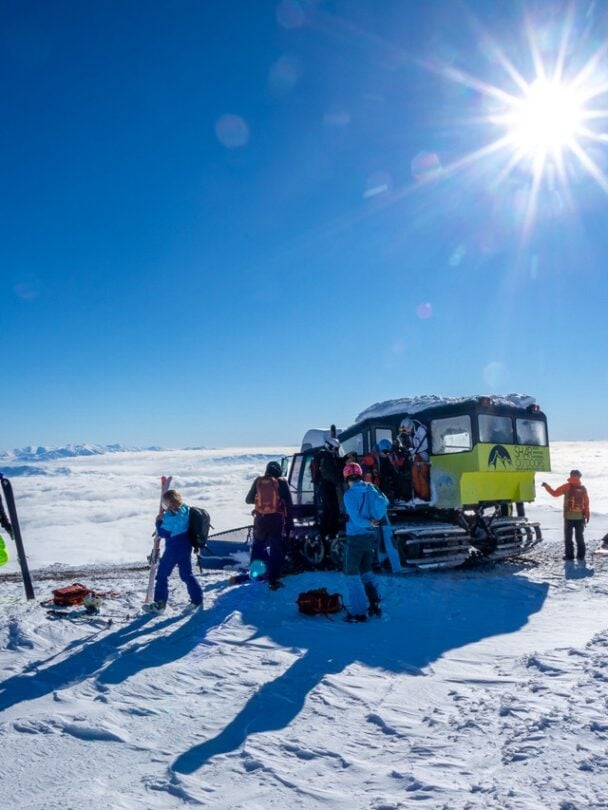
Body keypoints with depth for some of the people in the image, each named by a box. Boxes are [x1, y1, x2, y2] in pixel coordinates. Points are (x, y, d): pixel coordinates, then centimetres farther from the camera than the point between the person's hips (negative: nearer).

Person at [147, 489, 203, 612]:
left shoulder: (171, 516, -22)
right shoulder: (185, 510, 2)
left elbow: (163, 533, -16)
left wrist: (159, 521, -4)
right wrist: (164, 518, 7)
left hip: (174, 549, -8)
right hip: (186, 546, 8)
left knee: (162, 575, 8)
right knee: (187, 574, 18)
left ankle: (160, 604, 14)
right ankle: (197, 600, 20)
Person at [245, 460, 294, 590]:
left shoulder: (258, 481, 1)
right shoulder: (281, 482, -6)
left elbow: (248, 500, 10)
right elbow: (289, 504, -5)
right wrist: (290, 522, 3)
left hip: (260, 520, 3)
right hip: (276, 520, -3)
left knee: (258, 547, 23)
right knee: (277, 550, 4)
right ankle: (273, 580, -1)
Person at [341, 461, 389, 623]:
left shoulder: (349, 494, -16)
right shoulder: (371, 489, 2)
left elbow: (355, 517, -21)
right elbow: (384, 502, 1)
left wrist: (370, 524, -8)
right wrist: (376, 520, 3)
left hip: (355, 537, -6)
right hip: (371, 536, 7)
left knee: (352, 574, 2)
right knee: (366, 571, 22)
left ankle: (359, 612, 2)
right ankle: (374, 604, 24)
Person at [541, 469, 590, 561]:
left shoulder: (567, 486, -6)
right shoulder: (583, 488, 3)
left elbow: (555, 493, -6)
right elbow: (586, 503, 2)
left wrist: (546, 485, 5)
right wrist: (587, 515, 7)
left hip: (569, 516, -3)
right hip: (580, 516, 3)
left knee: (568, 537, 4)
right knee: (580, 536, 12)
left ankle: (569, 555, 1)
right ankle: (581, 555, 11)